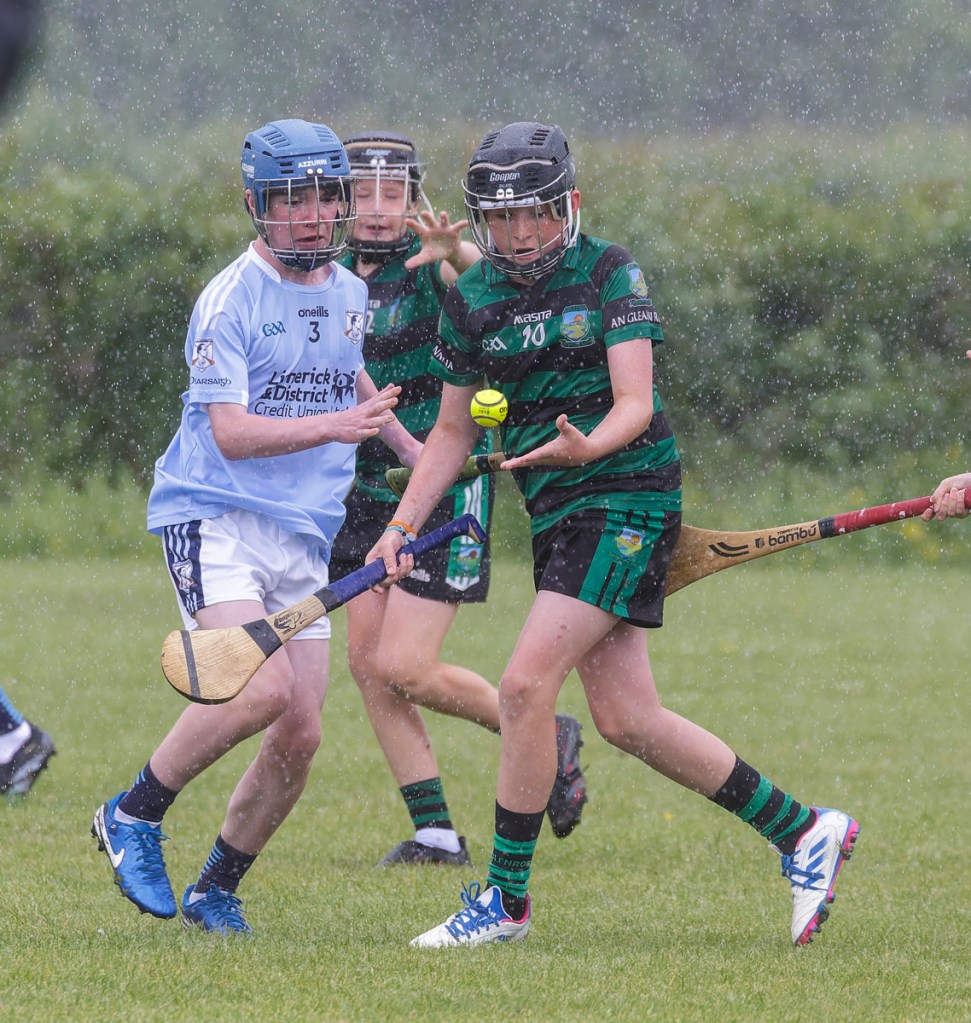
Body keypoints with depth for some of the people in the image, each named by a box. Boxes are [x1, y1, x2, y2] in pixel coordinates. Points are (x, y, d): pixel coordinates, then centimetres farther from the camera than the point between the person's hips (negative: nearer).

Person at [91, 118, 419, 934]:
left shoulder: (349, 293, 12)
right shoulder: (230, 300, -11)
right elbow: (231, 433, -19)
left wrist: (408, 446, 37)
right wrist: (334, 426, -29)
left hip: (305, 536, 7)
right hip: (216, 520, -7)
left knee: (300, 735, -1)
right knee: (262, 687, -27)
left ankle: (218, 889, 16)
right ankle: (136, 814, -7)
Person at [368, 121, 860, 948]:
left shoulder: (609, 274, -7)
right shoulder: (471, 300, 9)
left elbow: (635, 401, -15)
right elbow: (453, 430, 16)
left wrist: (586, 447, -36)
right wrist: (402, 527, 6)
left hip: (627, 498, -7)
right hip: (557, 513, 7)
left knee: (525, 685, -16)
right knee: (627, 720, 4)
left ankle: (506, 898, -6)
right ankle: (803, 832, 19)